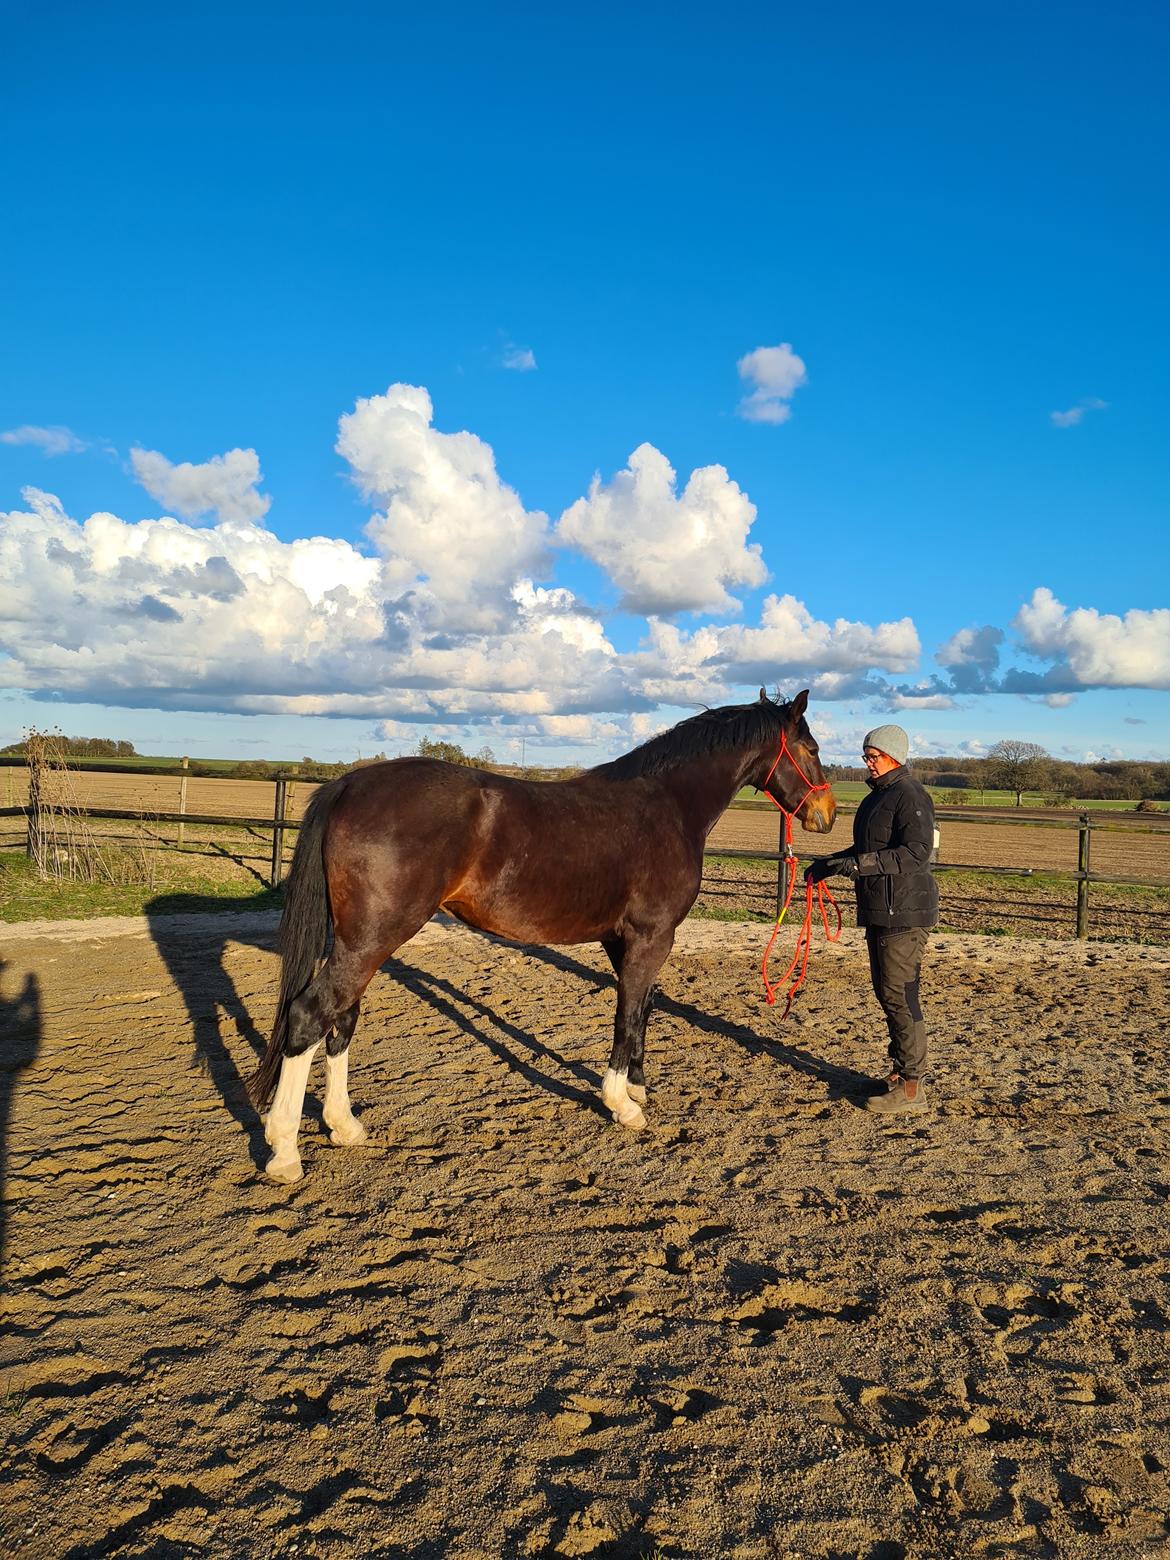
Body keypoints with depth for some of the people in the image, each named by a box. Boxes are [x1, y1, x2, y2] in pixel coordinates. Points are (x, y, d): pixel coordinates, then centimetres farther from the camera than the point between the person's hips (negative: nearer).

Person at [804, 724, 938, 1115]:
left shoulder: (910, 796, -15)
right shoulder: (878, 796, 16)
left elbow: (916, 852, -26)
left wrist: (859, 864, -30)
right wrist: (827, 865, 15)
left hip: (903, 912, -10)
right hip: (880, 910, 10)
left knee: (899, 994, -6)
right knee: (886, 991, 16)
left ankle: (912, 1087, 3)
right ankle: (900, 1072, 28)